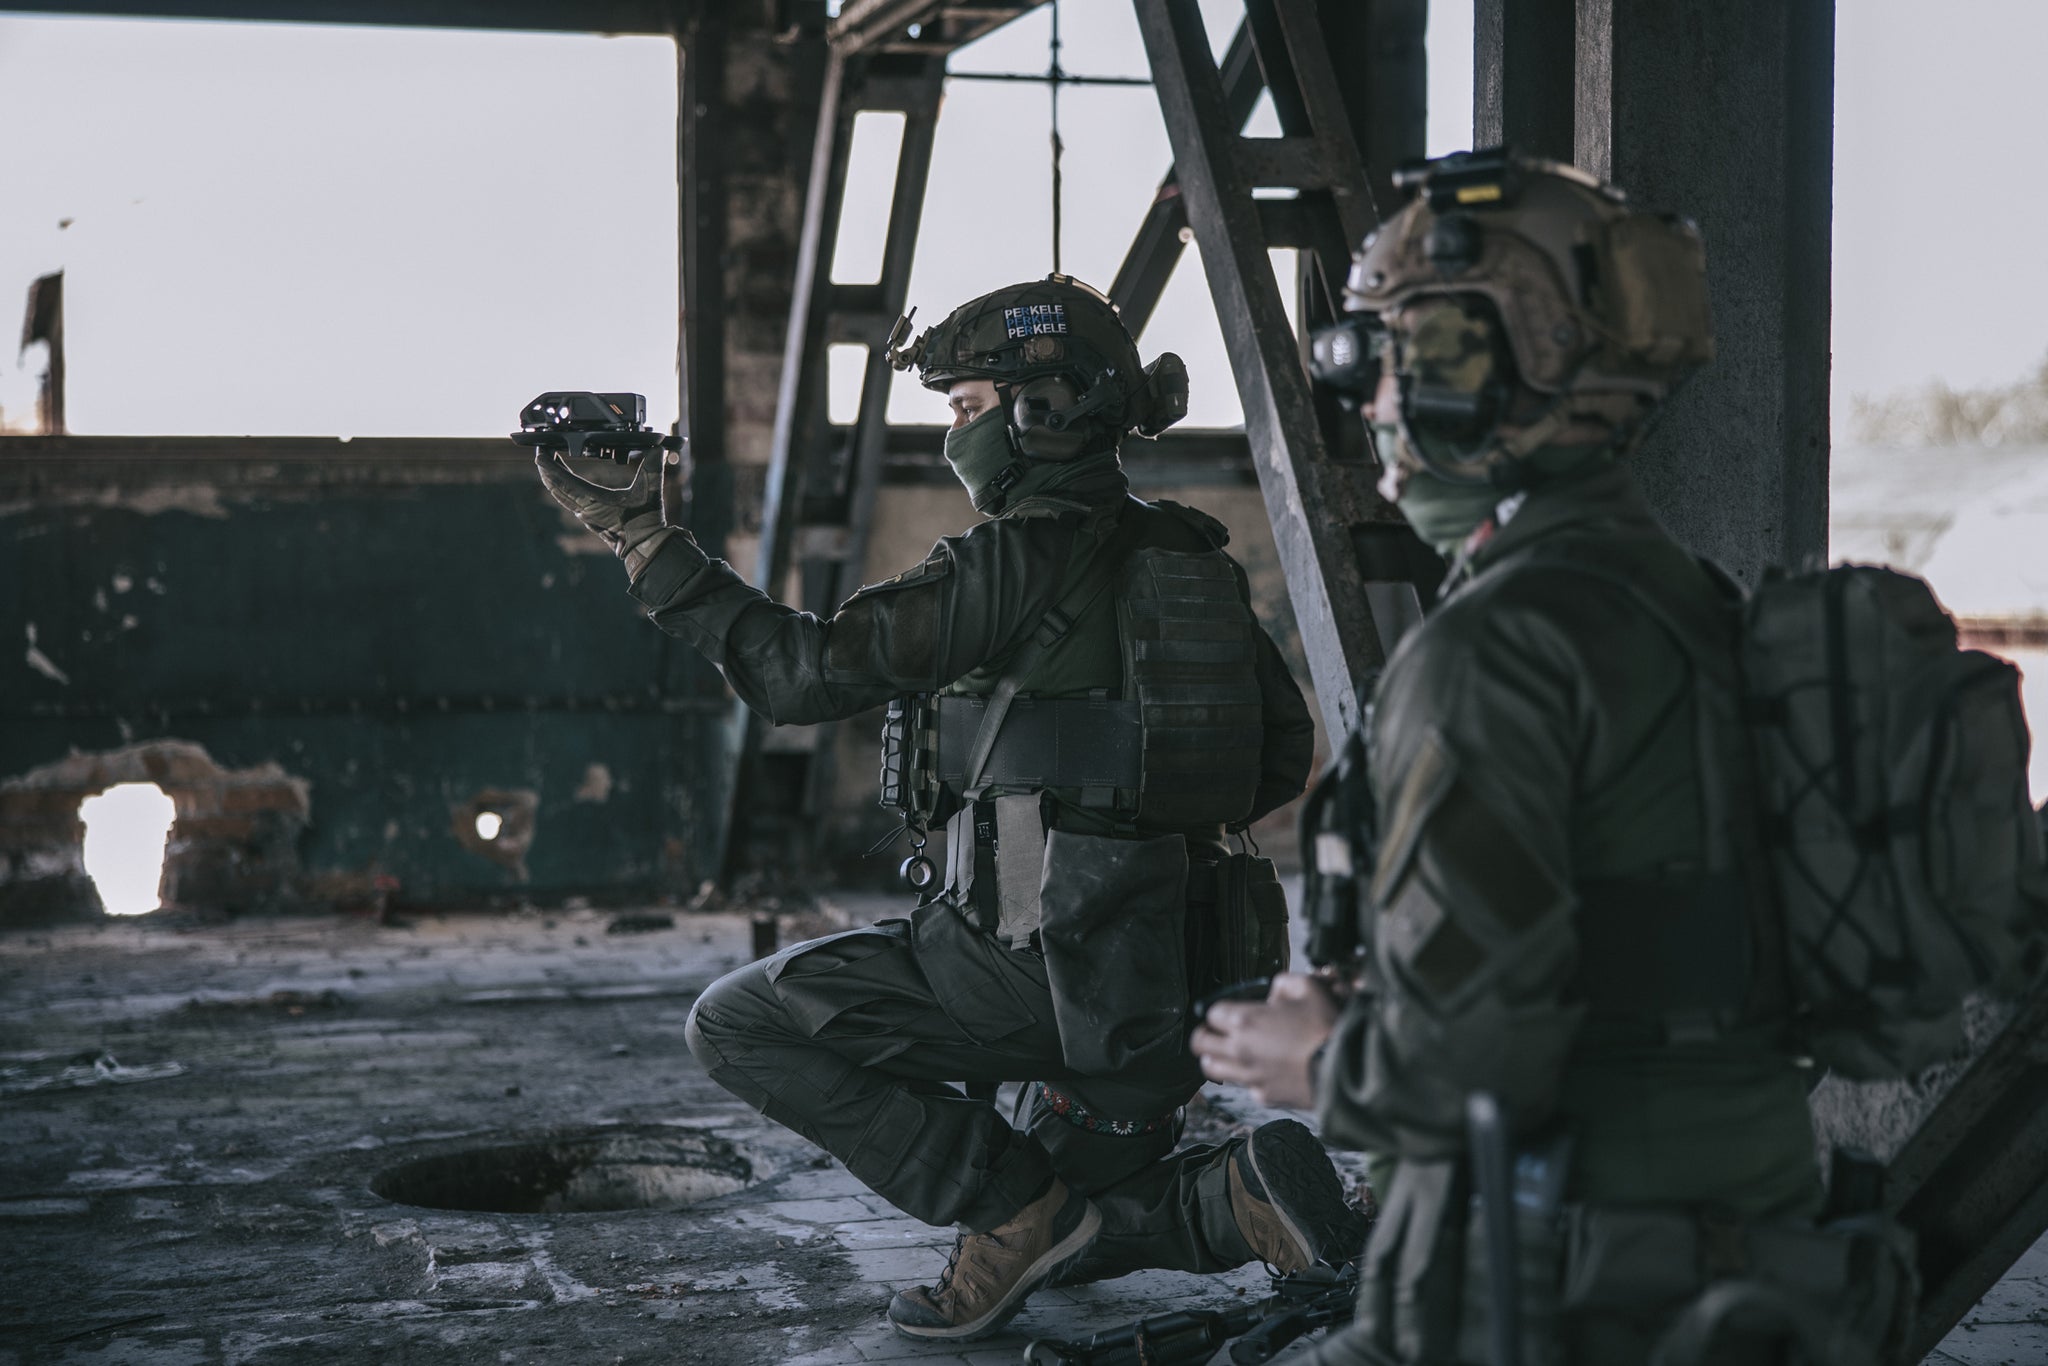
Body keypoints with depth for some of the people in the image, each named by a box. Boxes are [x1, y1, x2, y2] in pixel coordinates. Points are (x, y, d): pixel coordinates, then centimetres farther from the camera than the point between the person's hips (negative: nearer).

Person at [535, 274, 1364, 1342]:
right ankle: (1240, 1193, 1)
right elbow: (1285, 753, 16)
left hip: (1049, 963, -8)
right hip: (1182, 969, 8)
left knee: (737, 1026, 0)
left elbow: (799, 671, -16)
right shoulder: (1190, 558, 11)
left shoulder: (1017, 562, -12)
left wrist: (642, 537, -13)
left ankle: (1013, 1205, -5)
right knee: (1071, 1244, 28)